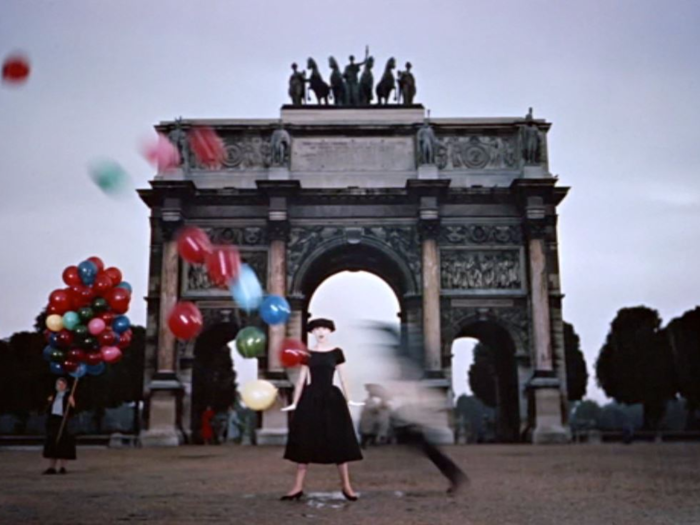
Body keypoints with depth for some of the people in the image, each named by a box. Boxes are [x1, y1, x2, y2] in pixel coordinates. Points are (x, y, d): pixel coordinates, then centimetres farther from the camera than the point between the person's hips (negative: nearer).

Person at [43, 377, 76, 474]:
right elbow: (47, 411, 14)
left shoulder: (68, 396, 0)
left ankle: (62, 467, 1)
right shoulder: (54, 396, 15)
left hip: (62, 421, -5)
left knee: (62, 443, -6)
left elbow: (73, 409, -8)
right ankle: (51, 467, 9)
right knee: (51, 443, 5)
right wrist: (50, 402, -1)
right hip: (52, 421, 5)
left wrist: (72, 403, -26)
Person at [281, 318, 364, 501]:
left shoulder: (336, 352, 3)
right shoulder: (307, 353, 5)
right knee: (305, 442, 2)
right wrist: (295, 403, 3)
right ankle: (298, 487, 8)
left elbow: (342, 377, 7)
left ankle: (346, 485, 10)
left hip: (331, 398, -1)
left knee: (338, 441, 1)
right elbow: (301, 379, 6)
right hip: (311, 399, 1)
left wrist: (349, 400, 5)